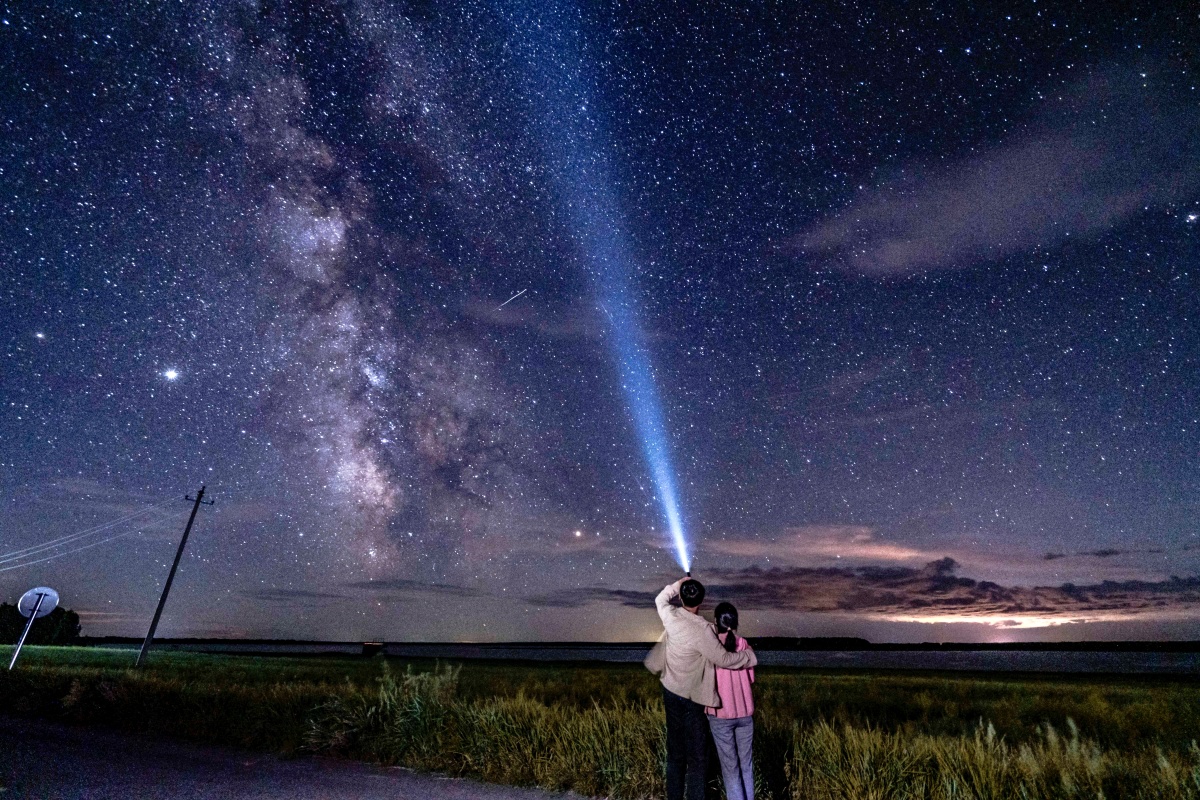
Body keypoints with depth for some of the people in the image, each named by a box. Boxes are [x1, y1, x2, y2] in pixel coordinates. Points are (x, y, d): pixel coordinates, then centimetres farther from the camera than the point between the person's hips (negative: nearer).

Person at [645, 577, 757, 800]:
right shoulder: (702, 630, -28)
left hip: (670, 692, 6)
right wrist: (748, 656, -7)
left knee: (675, 752, 20)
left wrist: (677, 585, 14)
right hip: (691, 699, -6)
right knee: (696, 757, 8)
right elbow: (723, 659, -22)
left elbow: (660, 600, 12)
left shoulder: (670, 615, -10)